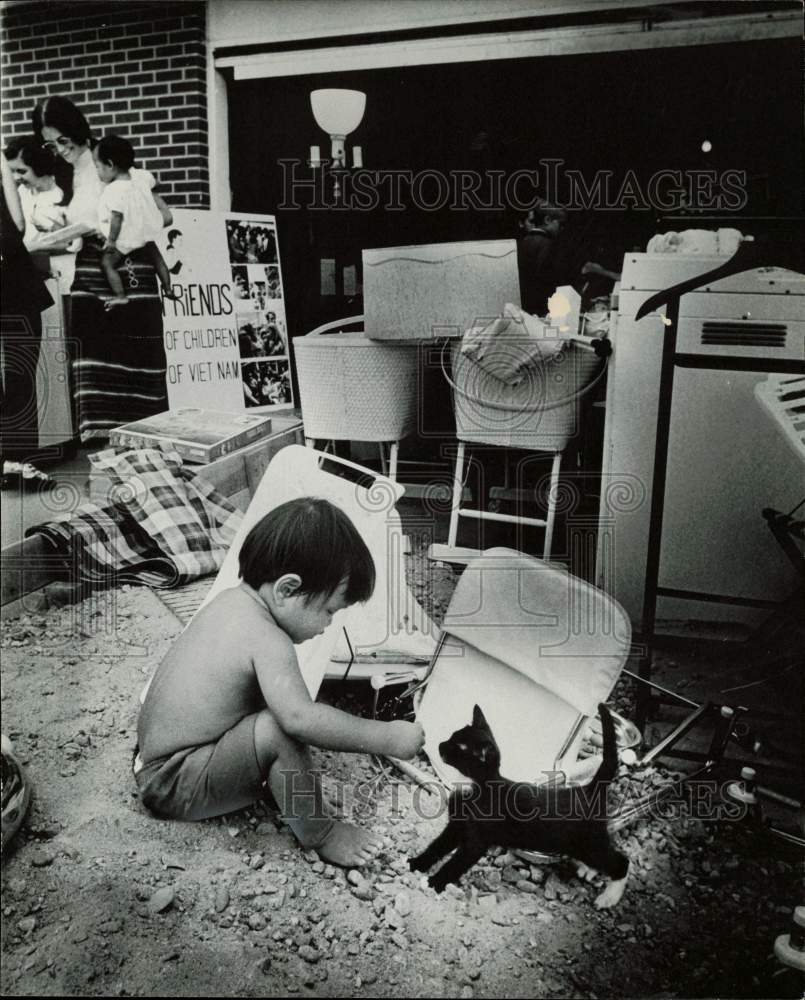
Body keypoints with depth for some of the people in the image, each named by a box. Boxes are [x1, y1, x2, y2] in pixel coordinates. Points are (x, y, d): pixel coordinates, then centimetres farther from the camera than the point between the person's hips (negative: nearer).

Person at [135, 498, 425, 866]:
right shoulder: (268, 641, -26)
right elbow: (300, 718, -39)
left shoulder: (232, 599, 0)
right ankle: (317, 834, -7)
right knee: (277, 729, -26)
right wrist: (388, 738, -31)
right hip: (177, 787, -9)